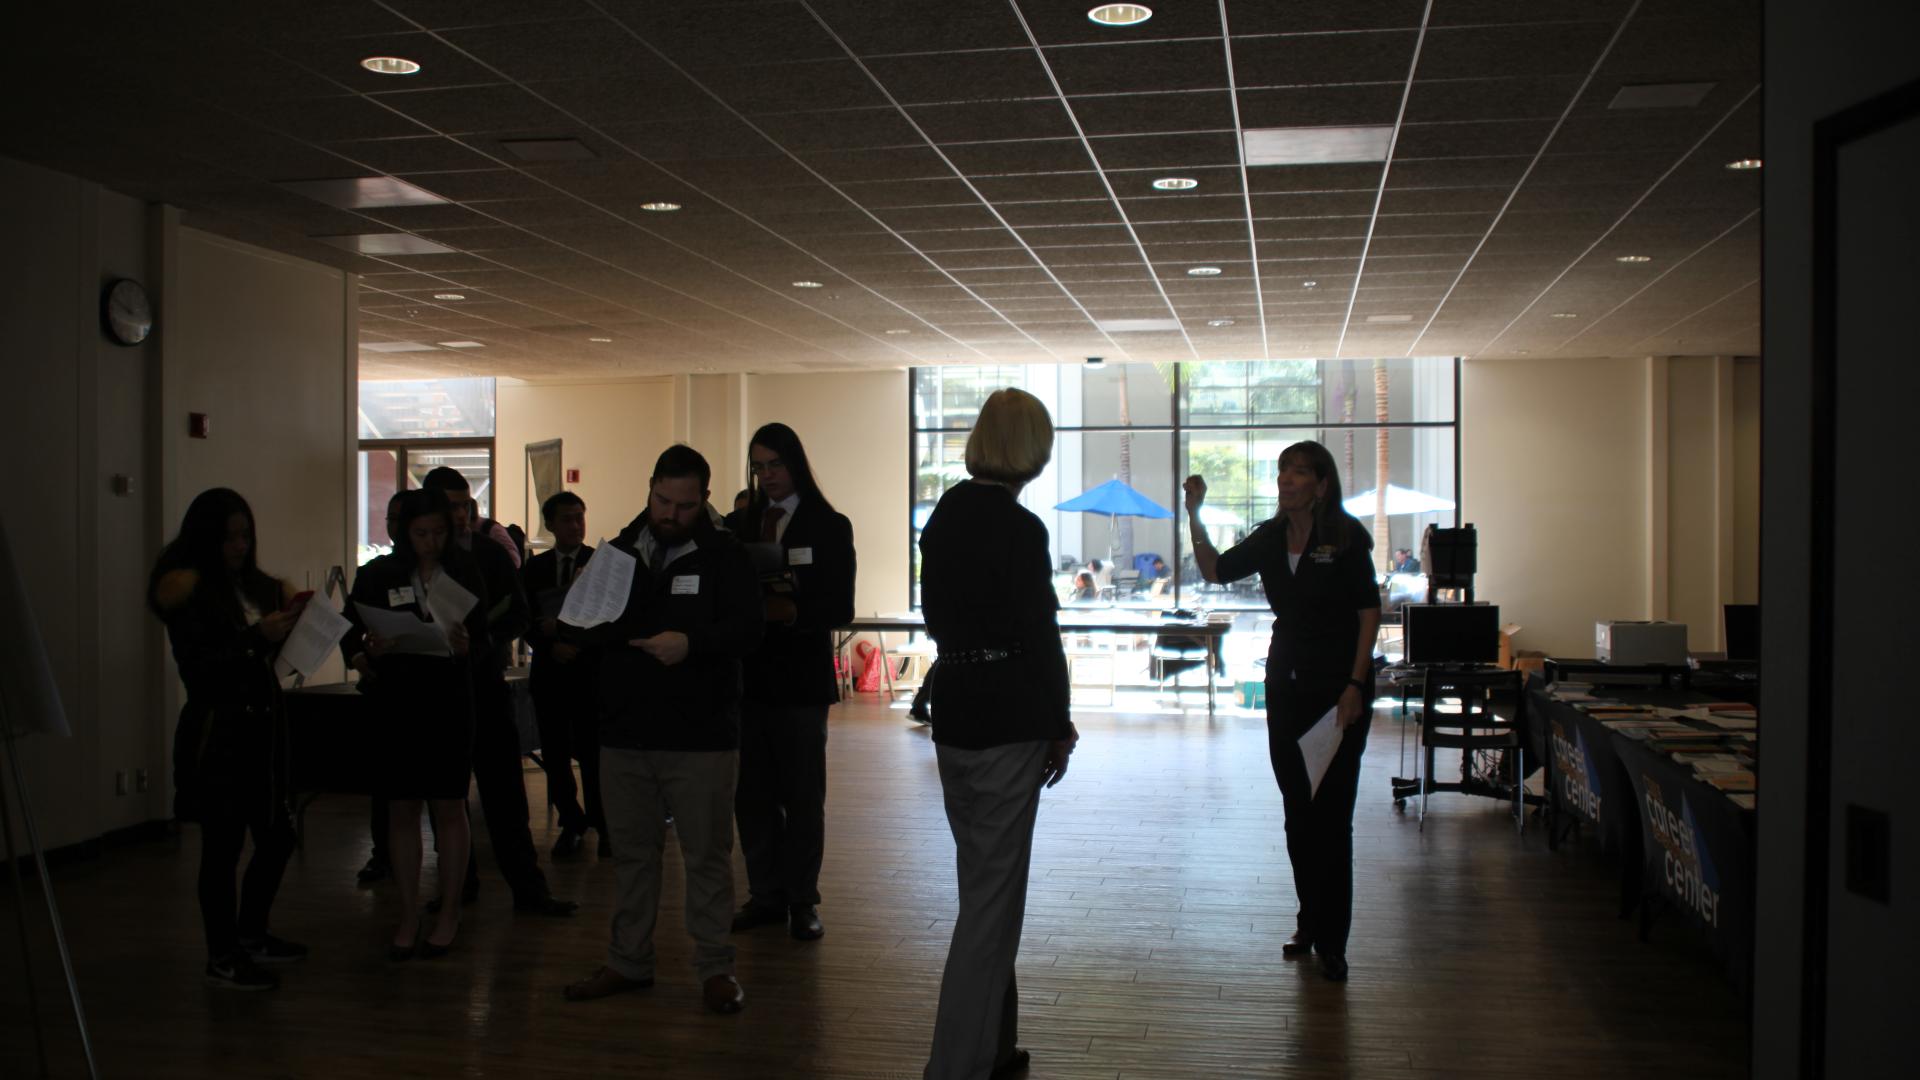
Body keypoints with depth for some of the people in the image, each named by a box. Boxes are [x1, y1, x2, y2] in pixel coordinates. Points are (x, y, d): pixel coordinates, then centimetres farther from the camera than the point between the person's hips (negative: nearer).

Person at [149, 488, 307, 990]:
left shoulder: (258, 585, 9)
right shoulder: (189, 591, -8)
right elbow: (197, 667, -14)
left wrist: (289, 620, -7)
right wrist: (256, 637, -23)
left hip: (263, 726, 7)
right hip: (219, 732, -6)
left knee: (277, 836, 12)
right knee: (223, 844, 1)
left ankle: (251, 935, 31)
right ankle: (222, 957, 13)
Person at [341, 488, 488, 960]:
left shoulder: (465, 573, 1)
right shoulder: (377, 575, 1)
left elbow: (483, 643, 0)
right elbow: (349, 633, 4)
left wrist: (466, 647, -21)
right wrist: (367, 651, -17)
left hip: (449, 702, -1)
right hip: (393, 703, 1)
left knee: (449, 806, 4)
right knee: (401, 810, 6)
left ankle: (450, 912, 16)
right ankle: (408, 915, 16)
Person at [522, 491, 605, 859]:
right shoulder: (534, 568, 11)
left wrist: (564, 628, -13)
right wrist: (550, 645, -9)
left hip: (591, 672, -3)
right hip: (549, 672, 3)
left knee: (592, 753, -5)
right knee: (555, 753, 4)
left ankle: (603, 825, 9)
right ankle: (571, 822, 18)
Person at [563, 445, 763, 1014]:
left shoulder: (725, 556, -2)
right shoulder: (618, 550, 10)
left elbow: (747, 630, -11)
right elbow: (586, 628, 13)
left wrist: (692, 642, -26)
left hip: (701, 735, -4)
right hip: (624, 732, 4)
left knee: (707, 854, 3)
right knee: (631, 851, 14)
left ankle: (715, 967, 14)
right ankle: (629, 961, 27)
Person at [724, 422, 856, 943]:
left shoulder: (829, 527, 1)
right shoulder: (737, 525, 10)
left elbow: (840, 608, -6)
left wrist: (793, 611, -23)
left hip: (802, 677, -3)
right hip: (747, 672, 3)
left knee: (802, 792, 4)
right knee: (751, 791, 6)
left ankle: (802, 900, 14)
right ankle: (765, 895, 18)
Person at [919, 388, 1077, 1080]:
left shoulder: (943, 515, 8)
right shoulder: (1020, 529, -16)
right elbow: (1039, 636, -14)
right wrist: (1060, 726, -4)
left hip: (952, 712, 8)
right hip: (1007, 722, -8)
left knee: (984, 885, 20)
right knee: (993, 897, 0)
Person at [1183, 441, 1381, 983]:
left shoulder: (1345, 538, -9)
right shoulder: (1271, 538, 7)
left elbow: (1369, 613, -9)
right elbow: (1215, 570, 4)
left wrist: (1355, 685, -15)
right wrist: (1194, 516, -8)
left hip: (1340, 686, -6)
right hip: (1286, 683, 6)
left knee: (1331, 813, -4)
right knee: (1297, 811, 11)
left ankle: (1330, 941, 4)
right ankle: (1311, 922, 24)